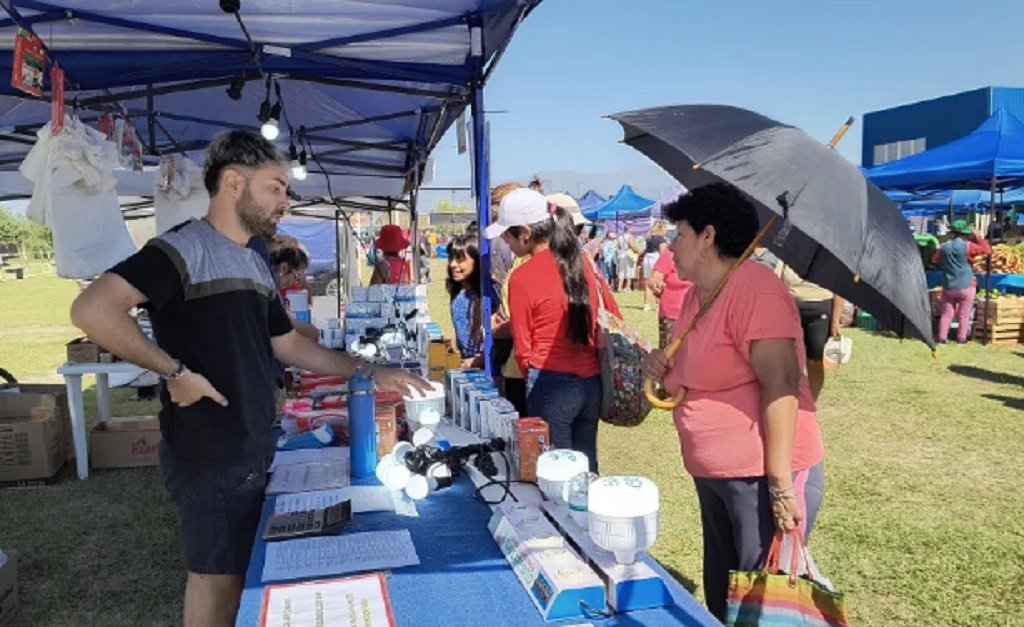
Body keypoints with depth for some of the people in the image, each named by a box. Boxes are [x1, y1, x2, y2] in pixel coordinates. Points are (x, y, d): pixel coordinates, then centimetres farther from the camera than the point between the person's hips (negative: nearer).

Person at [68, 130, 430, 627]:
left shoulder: (256, 265, 12)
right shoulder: (184, 248, -16)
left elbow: (288, 345, 16)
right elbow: (92, 310, -28)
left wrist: (370, 373, 12)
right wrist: (175, 370, -23)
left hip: (254, 450, 8)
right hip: (209, 456, -8)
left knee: (243, 571, 21)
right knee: (217, 577, 6)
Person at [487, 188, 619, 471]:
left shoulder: (521, 278, -12)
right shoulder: (582, 262, 4)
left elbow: (523, 349, -5)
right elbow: (614, 320, 11)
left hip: (553, 386, -6)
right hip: (592, 382, 6)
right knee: (586, 468, 17)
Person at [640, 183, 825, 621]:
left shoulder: (752, 287, -19)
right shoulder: (695, 294, 9)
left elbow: (780, 385, -25)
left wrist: (781, 485, -25)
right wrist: (664, 369, 0)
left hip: (762, 474, -9)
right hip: (711, 472, 9)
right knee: (719, 589, 21)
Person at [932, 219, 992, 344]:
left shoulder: (944, 247, 1)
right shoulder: (967, 246, -12)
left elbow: (935, 260, 13)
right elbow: (987, 250, -6)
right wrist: (978, 237, 0)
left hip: (948, 287, 4)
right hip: (965, 286, -3)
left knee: (946, 313, 9)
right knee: (964, 314, 7)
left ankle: (942, 337, 7)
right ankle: (961, 338, 10)